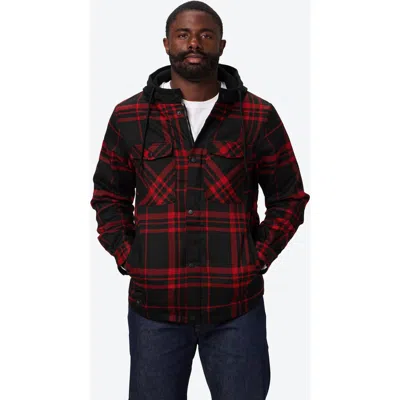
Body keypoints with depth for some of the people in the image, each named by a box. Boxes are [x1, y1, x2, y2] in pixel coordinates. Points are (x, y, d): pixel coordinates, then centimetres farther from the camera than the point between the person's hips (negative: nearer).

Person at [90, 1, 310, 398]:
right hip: (153, 305, 1)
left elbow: (289, 197, 8)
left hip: (237, 306, 0)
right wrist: (126, 257, 0)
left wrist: (260, 255, -3)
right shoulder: (128, 116, 3)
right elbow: (108, 196, 12)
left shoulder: (259, 117, 1)